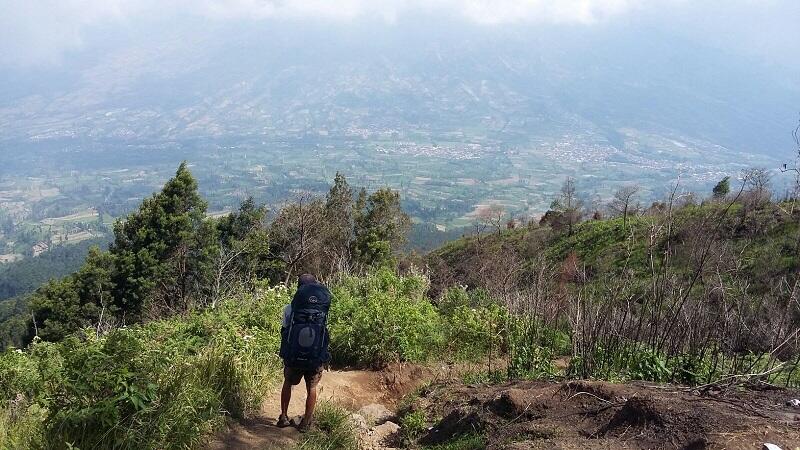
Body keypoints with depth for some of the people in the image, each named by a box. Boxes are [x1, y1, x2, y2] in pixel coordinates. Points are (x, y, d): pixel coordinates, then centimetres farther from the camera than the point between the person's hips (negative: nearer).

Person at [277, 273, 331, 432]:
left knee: (288, 383, 25)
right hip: (316, 358, 0)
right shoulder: (323, 310, -8)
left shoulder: (289, 309, -9)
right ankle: (306, 422, 28)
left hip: (293, 357, 0)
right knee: (311, 389, 19)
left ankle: (283, 417, 32)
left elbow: (285, 330, -2)